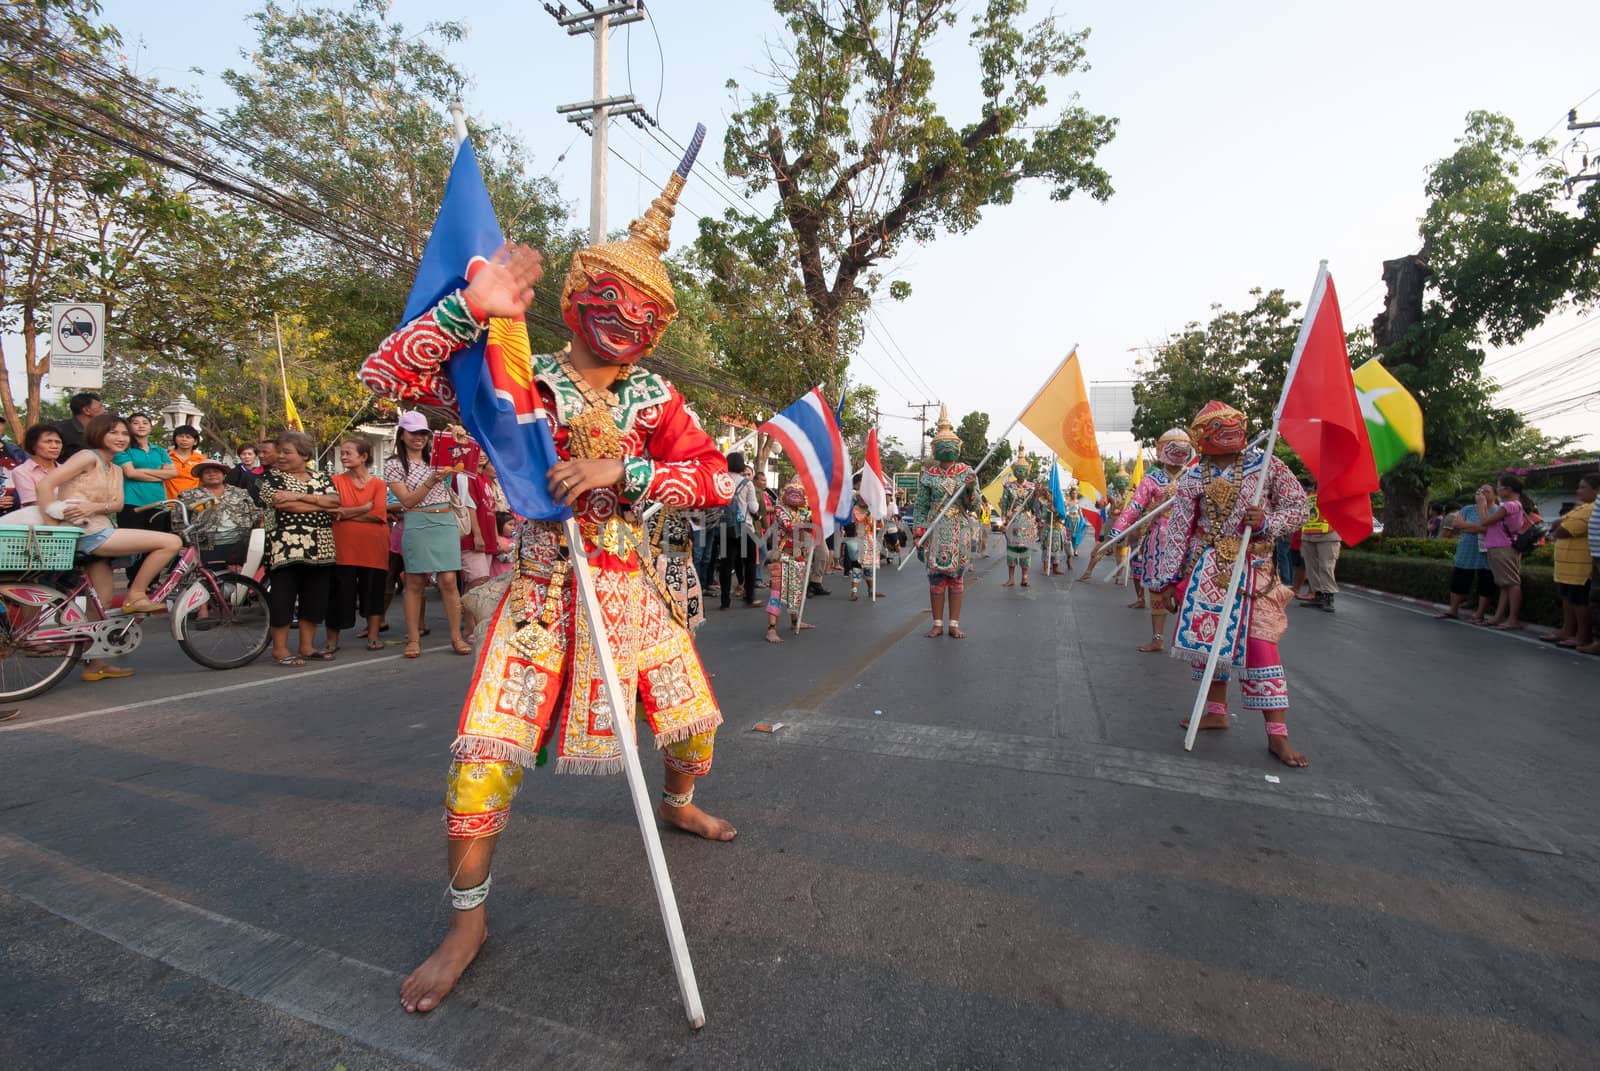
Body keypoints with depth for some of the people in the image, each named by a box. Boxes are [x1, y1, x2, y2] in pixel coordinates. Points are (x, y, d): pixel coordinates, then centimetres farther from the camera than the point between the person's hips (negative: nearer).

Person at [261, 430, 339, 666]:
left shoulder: (320, 478, 14)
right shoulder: (272, 478, 4)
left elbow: (335, 500, -4)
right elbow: (284, 504, -13)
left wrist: (299, 496, -14)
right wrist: (322, 505, -8)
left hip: (320, 550, 4)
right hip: (285, 549, -4)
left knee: (315, 599, 7)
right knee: (282, 599, -2)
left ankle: (307, 647, 16)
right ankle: (280, 649, 8)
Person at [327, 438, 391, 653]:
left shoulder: (378, 484, 4)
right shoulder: (336, 481, 5)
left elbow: (380, 515, -9)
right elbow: (332, 511, -8)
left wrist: (347, 513, -9)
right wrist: (365, 508, -12)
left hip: (373, 547, 0)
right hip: (344, 548, 0)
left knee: (373, 590, 6)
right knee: (339, 593, 5)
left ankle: (374, 636, 17)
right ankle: (332, 639, 17)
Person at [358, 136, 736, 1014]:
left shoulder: (655, 399, 4)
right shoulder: (519, 376, -3)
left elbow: (715, 477, -9)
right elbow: (386, 376, -9)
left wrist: (623, 473, -22)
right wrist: (470, 309, -21)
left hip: (630, 592, 4)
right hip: (542, 590, -3)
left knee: (695, 720, 14)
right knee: (486, 753, -9)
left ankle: (677, 804, 49)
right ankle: (467, 922, 14)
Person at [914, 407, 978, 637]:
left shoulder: (967, 471, 4)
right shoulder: (928, 473, 4)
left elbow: (974, 506, 2)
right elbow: (921, 504, 5)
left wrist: (970, 488, -15)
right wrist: (920, 529, -4)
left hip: (959, 530, 0)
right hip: (935, 530, 0)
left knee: (957, 576, 3)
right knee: (936, 576, 1)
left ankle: (954, 624, 11)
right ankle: (938, 624, 11)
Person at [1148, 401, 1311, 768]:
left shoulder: (1266, 464, -3)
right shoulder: (1193, 478, -1)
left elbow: (1299, 507, 2)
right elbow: (1178, 531, 1)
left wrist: (1266, 522, -18)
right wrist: (1169, 579, -1)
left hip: (1253, 568, -2)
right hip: (1206, 568, 2)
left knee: (1260, 642, -6)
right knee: (1208, 636, 8)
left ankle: (1278, 734, 0)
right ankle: (1217, 711, 26)